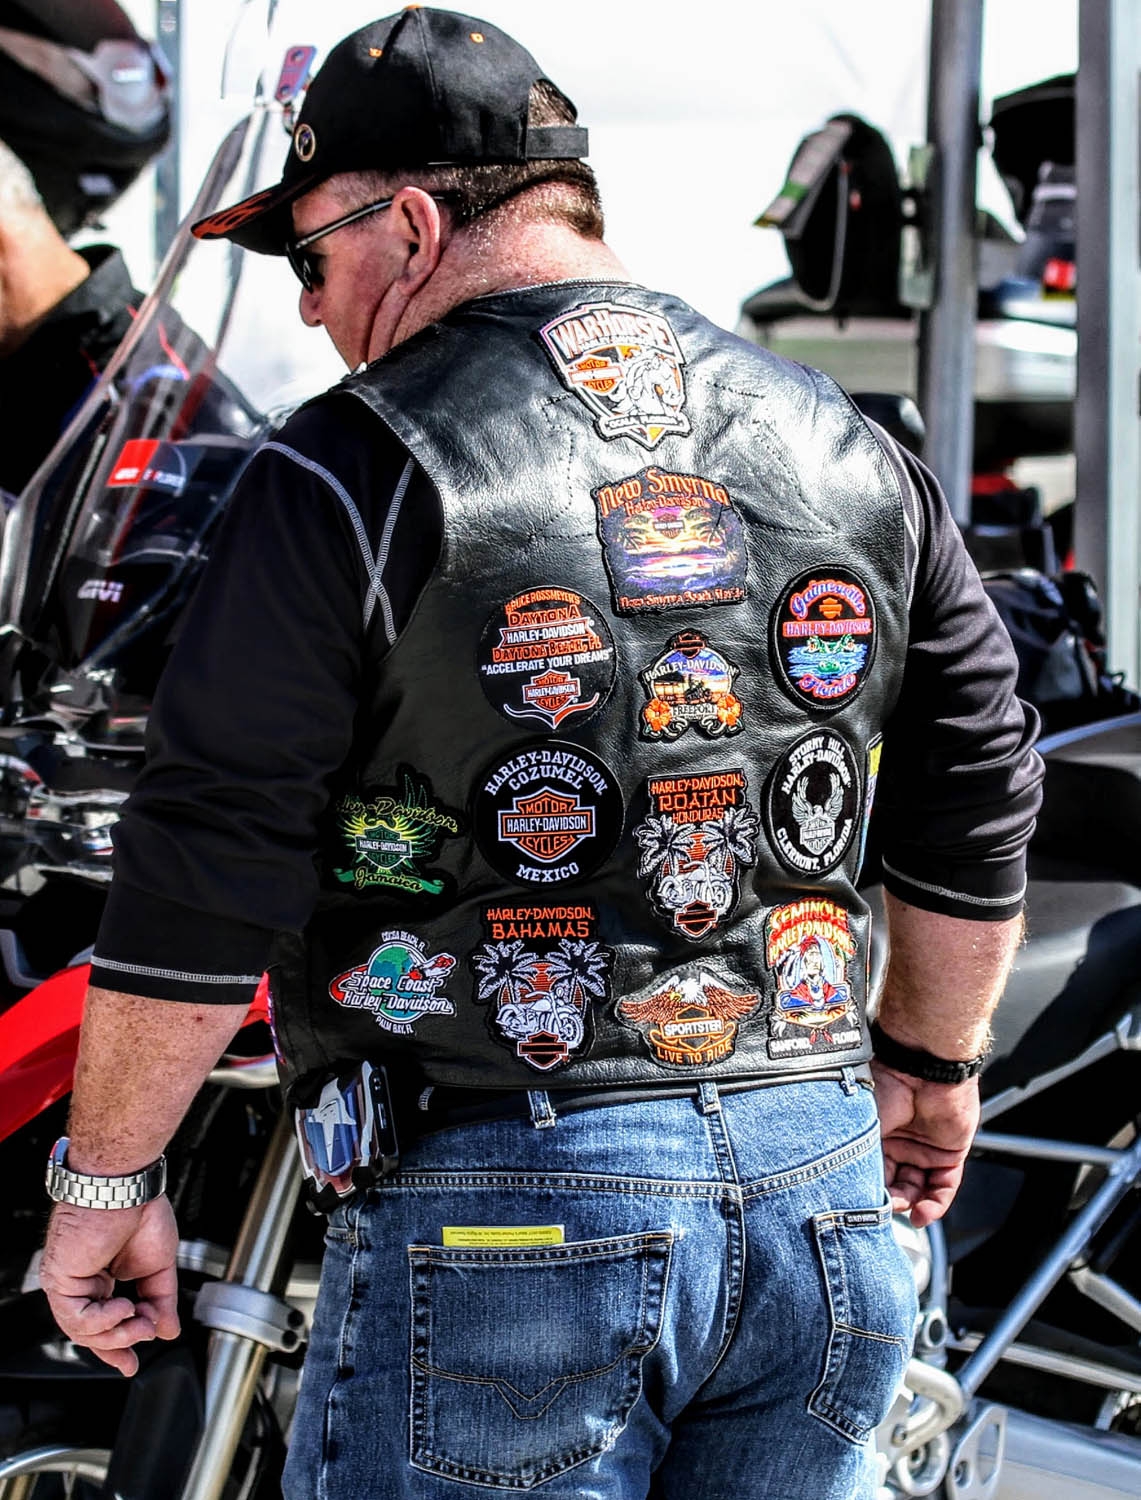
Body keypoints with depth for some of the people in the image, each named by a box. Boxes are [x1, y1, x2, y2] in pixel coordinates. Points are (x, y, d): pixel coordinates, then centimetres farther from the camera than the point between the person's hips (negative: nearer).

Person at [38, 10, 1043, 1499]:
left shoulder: (354, 479, -9)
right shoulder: (855, 453, 8)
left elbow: (199, 884, -10)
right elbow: (978, 812, 15)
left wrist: (104, 1180, 3)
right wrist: (932, 1064, 30)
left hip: (502, 1226, -5)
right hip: (821, 1206, 6)